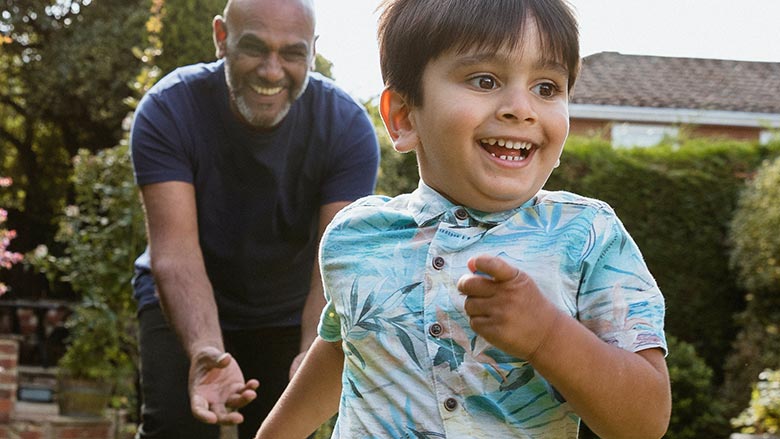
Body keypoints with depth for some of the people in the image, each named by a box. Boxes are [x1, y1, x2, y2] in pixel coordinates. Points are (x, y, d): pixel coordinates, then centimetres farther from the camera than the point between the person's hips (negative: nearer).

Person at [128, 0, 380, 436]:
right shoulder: (167, 110, -24)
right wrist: (206, 349, -51)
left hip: (287, 313, 1)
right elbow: (175, 251, -33)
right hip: (184, 303, -1)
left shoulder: (348, 126, -22)